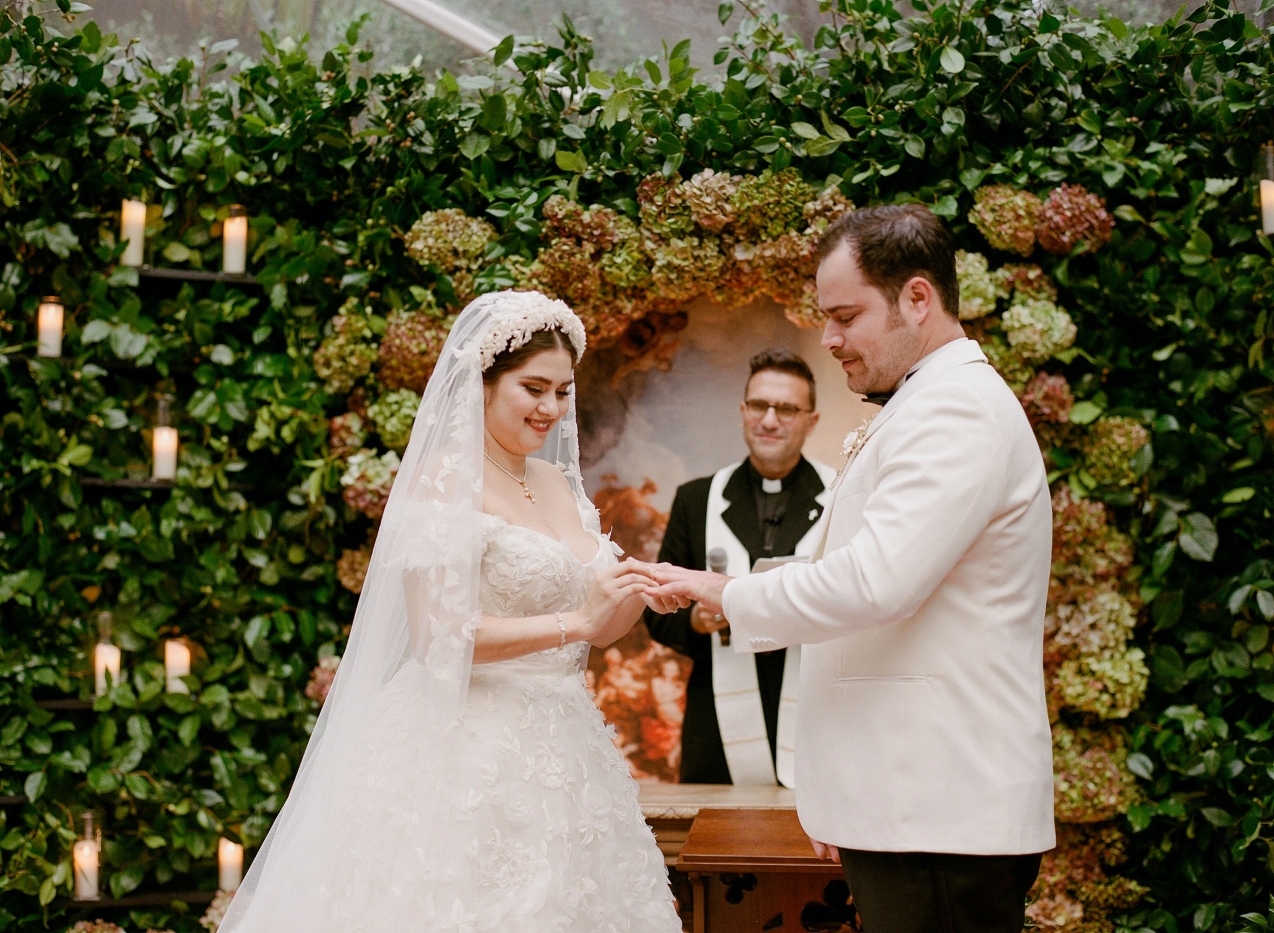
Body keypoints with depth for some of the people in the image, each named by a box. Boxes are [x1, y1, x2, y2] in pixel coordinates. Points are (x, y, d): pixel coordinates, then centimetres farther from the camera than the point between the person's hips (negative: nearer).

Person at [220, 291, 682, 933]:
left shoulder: (557, 482, 12)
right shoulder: (447, 479, -9)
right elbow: (437, 634, -18)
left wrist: (637, 594, -3)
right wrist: (576, 621, -21)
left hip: (557, 755, 7)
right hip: (466, 757, -7)